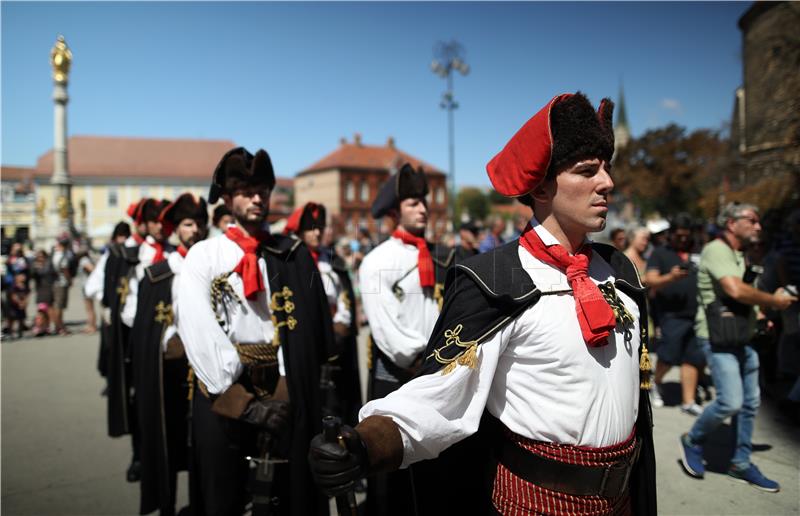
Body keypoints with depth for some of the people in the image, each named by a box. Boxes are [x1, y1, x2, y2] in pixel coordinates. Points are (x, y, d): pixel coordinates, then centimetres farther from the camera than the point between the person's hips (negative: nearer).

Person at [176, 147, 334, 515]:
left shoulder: (293, 256, 5)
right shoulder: (204, 256, 0)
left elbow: (304, 329, 0)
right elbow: (198, 332, -11)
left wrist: (283, 394, -9)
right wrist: (242, 400, -15)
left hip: (280, 394, 1)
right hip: (223, 394, -1)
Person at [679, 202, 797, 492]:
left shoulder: (739, 256, 19)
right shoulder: (716, 250, -12)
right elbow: (736, 290, -23)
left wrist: (764, 310, 5)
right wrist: (774, 300, -10)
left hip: (741, 338, 10)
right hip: (719, 338, -10)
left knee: (750, 402, 11)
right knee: (730, 402, -13)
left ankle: (741, 464, 24)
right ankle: (693, 442, 11)